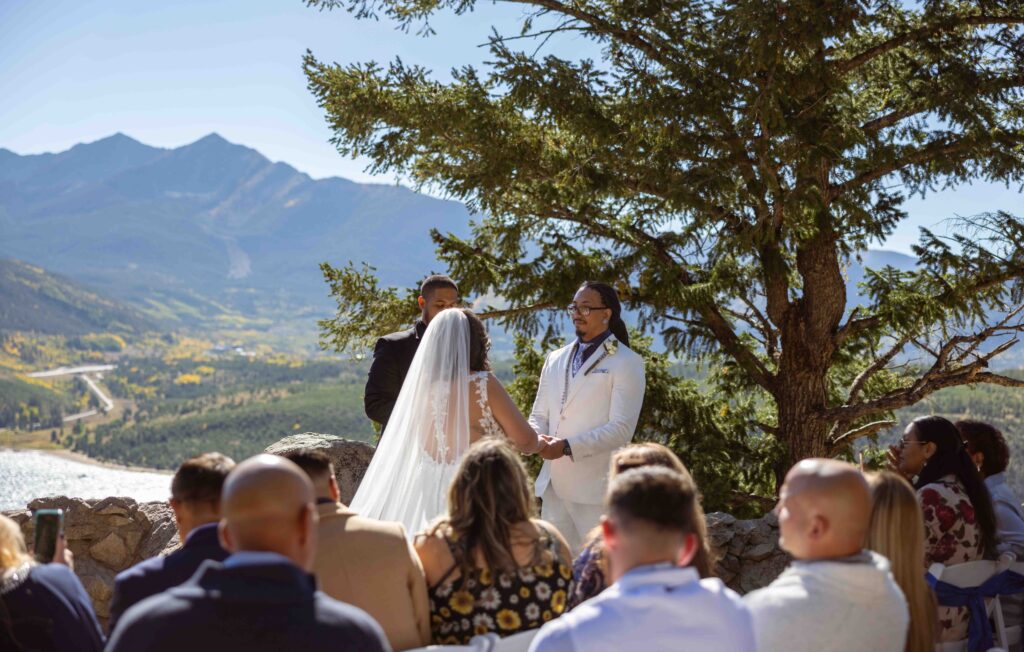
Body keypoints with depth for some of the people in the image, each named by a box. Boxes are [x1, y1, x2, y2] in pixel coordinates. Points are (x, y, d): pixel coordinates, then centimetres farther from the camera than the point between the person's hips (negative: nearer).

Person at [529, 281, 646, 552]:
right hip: (554, 484, 6)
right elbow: (539, 415, 18)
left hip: (596, 488, -6)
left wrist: (567, 447, -19)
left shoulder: (626, 363, -3)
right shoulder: (555, 359, 17)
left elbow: (621, 429, -12)